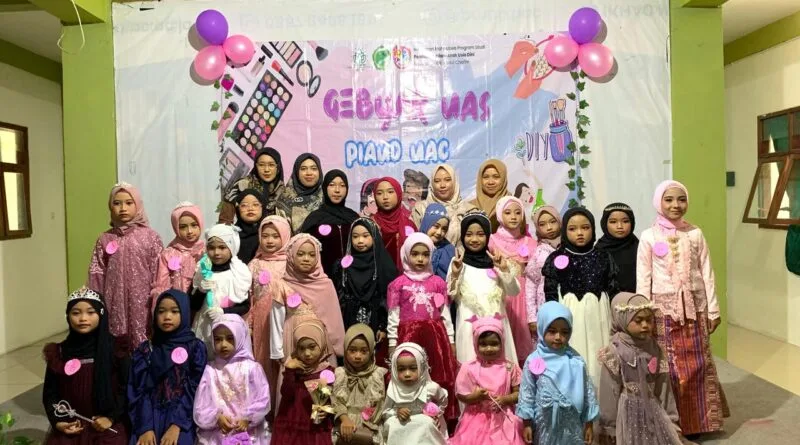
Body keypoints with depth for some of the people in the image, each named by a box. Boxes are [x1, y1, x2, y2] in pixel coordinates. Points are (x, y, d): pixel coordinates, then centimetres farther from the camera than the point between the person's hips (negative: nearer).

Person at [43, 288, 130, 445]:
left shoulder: (114, 349, -4)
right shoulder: (59, 353, 4)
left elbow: (127, 388, -2)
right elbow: (50, 392, 9)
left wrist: (111, 417, -9)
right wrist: (57, 421, -4)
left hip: (108, 425, -2)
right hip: (70, 426, 2)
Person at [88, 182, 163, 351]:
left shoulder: (150, 236, -2)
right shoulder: (104, 239, 6)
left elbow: (158, 272, -3)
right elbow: (97, 275, 6)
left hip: (142, 301, -2)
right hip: (115, 302, 2)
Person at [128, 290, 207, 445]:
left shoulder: (195, 347, 2)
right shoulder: (145, 350, 9)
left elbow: (195, 389, -4)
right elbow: (138, 390, 3)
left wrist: (177, 424, -14)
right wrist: (145, 427, -9)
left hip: (182, 418, -2)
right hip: (150, 417, 2)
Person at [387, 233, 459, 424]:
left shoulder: (438, 282, 7)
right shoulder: (398, 284, 2)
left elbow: (446, 315, 10)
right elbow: (393, 317, 2)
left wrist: (451, 342, 7)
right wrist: (392, 345, -1)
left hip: (435, 337, 2)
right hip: (408, 337, -1)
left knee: (438, 382, 3)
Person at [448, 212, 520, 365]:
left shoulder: (495, 262, 4)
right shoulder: (458, 263, 0)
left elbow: (514, 291, 3)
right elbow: (451, 296, 0)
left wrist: (505, 270, -11)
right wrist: (454, 275, -14)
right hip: (470, 323, -1)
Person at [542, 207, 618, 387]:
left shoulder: (603, 257, 4)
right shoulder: (556, 258, -2)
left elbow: (612, 290, 6)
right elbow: (550, 293, -1)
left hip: (597, 313, 2)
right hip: (569, 314, -2)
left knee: (597, 358, 7)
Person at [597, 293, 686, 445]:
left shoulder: (654, 349, 1)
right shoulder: (615, 352, -13)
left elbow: (663, 387, 6)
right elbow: (609, 393, -10)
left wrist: (671, 421, 7)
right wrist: (609, 428, -6)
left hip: (653, 411, 5)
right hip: (629, 414, -4)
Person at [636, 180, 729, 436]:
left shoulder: (695, 234, 3)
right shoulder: (649, 237, -4)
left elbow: (706, 273, 5)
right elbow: (643, 278, -3)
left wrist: (713, 309, 4)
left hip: (694, 308, 2)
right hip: (663, 309, -2)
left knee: (696, 365, 9)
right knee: (668, 367, 4)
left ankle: (696, 422, 24)